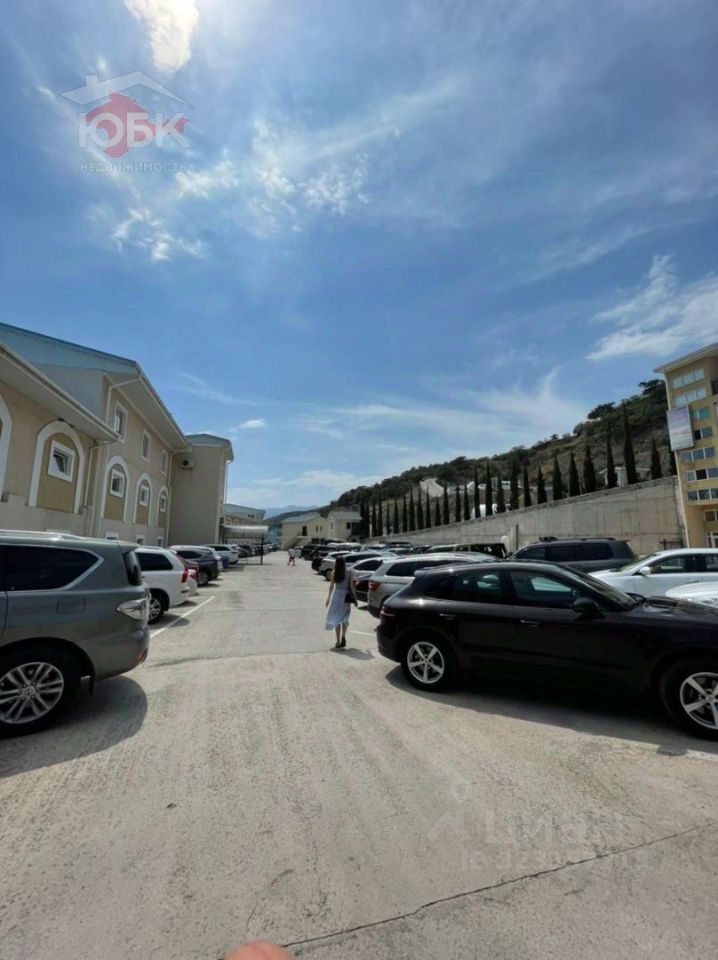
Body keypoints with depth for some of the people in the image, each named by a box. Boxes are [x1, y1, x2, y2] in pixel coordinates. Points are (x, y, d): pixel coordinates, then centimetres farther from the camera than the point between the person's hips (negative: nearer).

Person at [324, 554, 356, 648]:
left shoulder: (334, 573, -4)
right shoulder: (348, 573, -6)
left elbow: (331, 586, 1)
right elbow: (351, 586, -4)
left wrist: (329, 597, 11)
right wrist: (354, 597, 5)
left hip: (336, 595, 0)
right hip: (345, 596, 0)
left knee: (336, 618, 7)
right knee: (344, 618, 16)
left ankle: (338, 642, 6)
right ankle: (343, 636, -4)